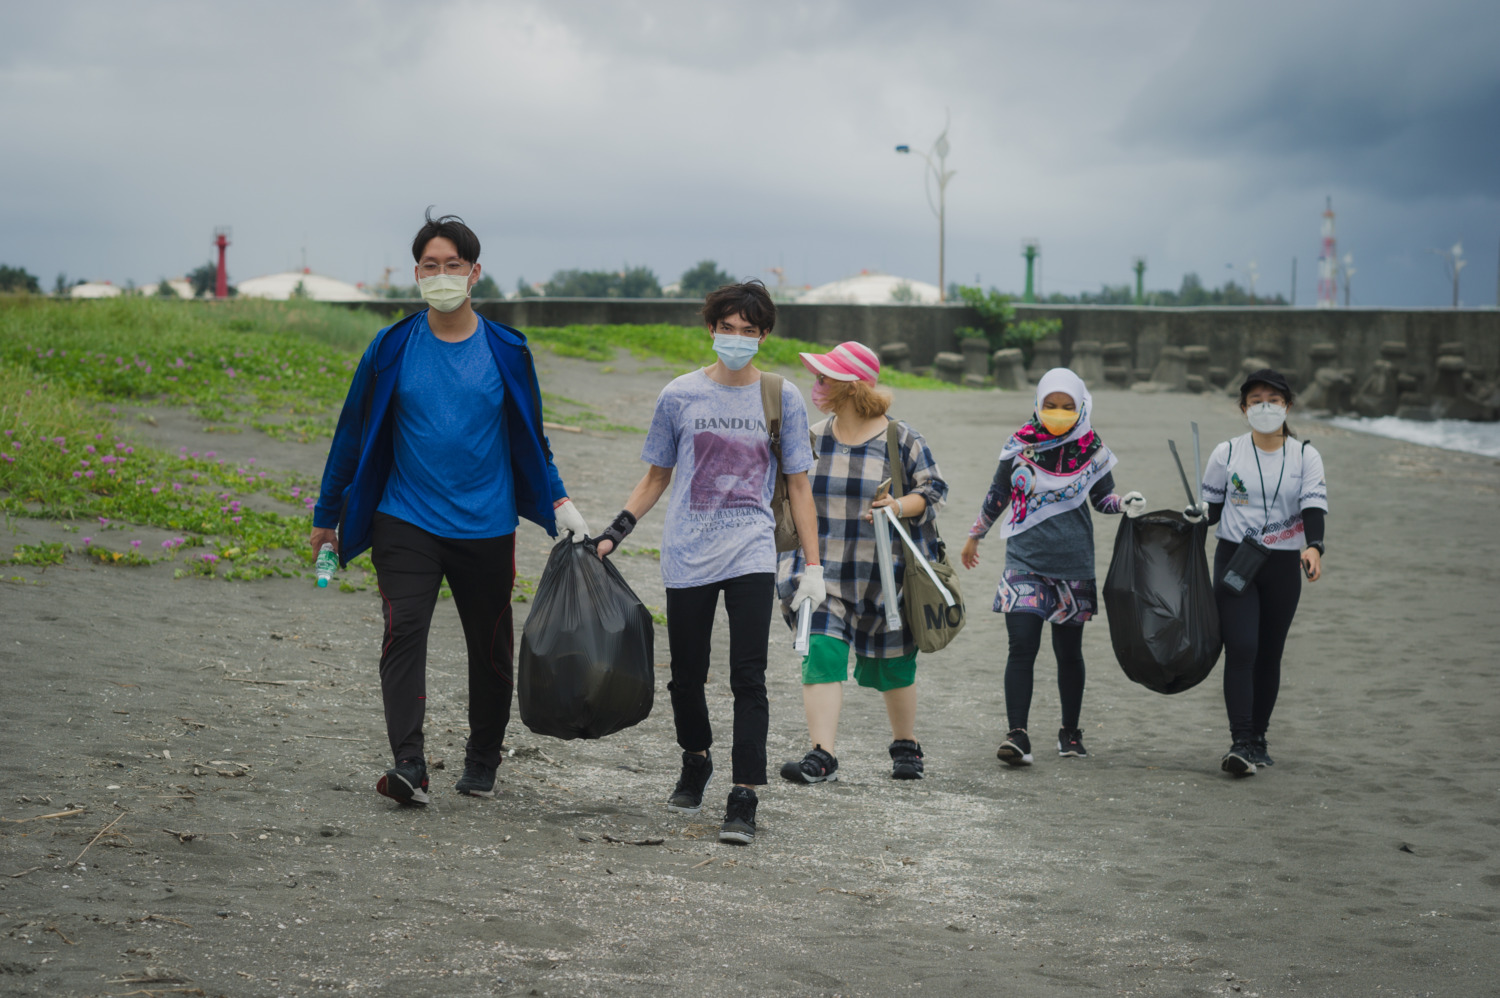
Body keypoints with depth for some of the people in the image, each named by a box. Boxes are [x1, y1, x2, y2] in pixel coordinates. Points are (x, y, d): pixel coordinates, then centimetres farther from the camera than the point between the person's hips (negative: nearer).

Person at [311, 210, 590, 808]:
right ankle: (408, 768, -22)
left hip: (486, 528, 1)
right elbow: (355, 434, 9)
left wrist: (560, 505, 2)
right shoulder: (392, 348, 1)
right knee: (403, 634, -17)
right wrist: (327, 516, 13)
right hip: (406, 523, -1)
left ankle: (482, 763, 27)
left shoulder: (506, 352, 2)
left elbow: (529, 440, 13)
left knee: (491, 649, 8)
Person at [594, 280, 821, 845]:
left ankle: (744, 799, -10)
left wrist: (813, 565, 3)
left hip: (752, 555, -1)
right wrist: (614, 533, 5)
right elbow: (656, 477, 15)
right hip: (688, 556, 1)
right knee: (686, 674, 9)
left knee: (748, 677, -10)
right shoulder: (680, 396, 5)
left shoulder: (782, 399, 4)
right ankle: (696, 762, 36)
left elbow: (797, 485, 8)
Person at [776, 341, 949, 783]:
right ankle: (821, 755, -15)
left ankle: (906, 746, 30)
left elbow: (935, 489, -3)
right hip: (826, 573, 3)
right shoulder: (812, 439, 6)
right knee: (821, 655, -13)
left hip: (886, 573, -2)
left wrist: (899, 507, -21)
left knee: (893, 664, 9)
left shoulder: (902, 439, -6)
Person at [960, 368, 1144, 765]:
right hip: (1024, 561, -1)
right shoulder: (1020, 444, 0)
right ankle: (1017, 735, -11)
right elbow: (998, 494, 12)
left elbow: (1102, 498, 12)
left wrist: (1126, 504, -9)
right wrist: (975, 537, 21)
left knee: (1069, 652, 10)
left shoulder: (1092, 449, 0)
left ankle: (1070, 732, 24)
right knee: (1022, 646, -12)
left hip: (1073, 564, 1)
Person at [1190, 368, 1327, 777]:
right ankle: (1240, 743, -18)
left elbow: (1313, 507, -10)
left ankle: (1257, 739, 22)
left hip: (1283, 566, 1)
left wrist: (1314, 547, -28)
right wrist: (1197, 516, -12)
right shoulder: (1226, 454, 2)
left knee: (1269, 654, 8)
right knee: (1240, 650, -14)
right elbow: (1212, 506, 10)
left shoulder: (1306, 457, 2)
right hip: (1234, 561, -1)